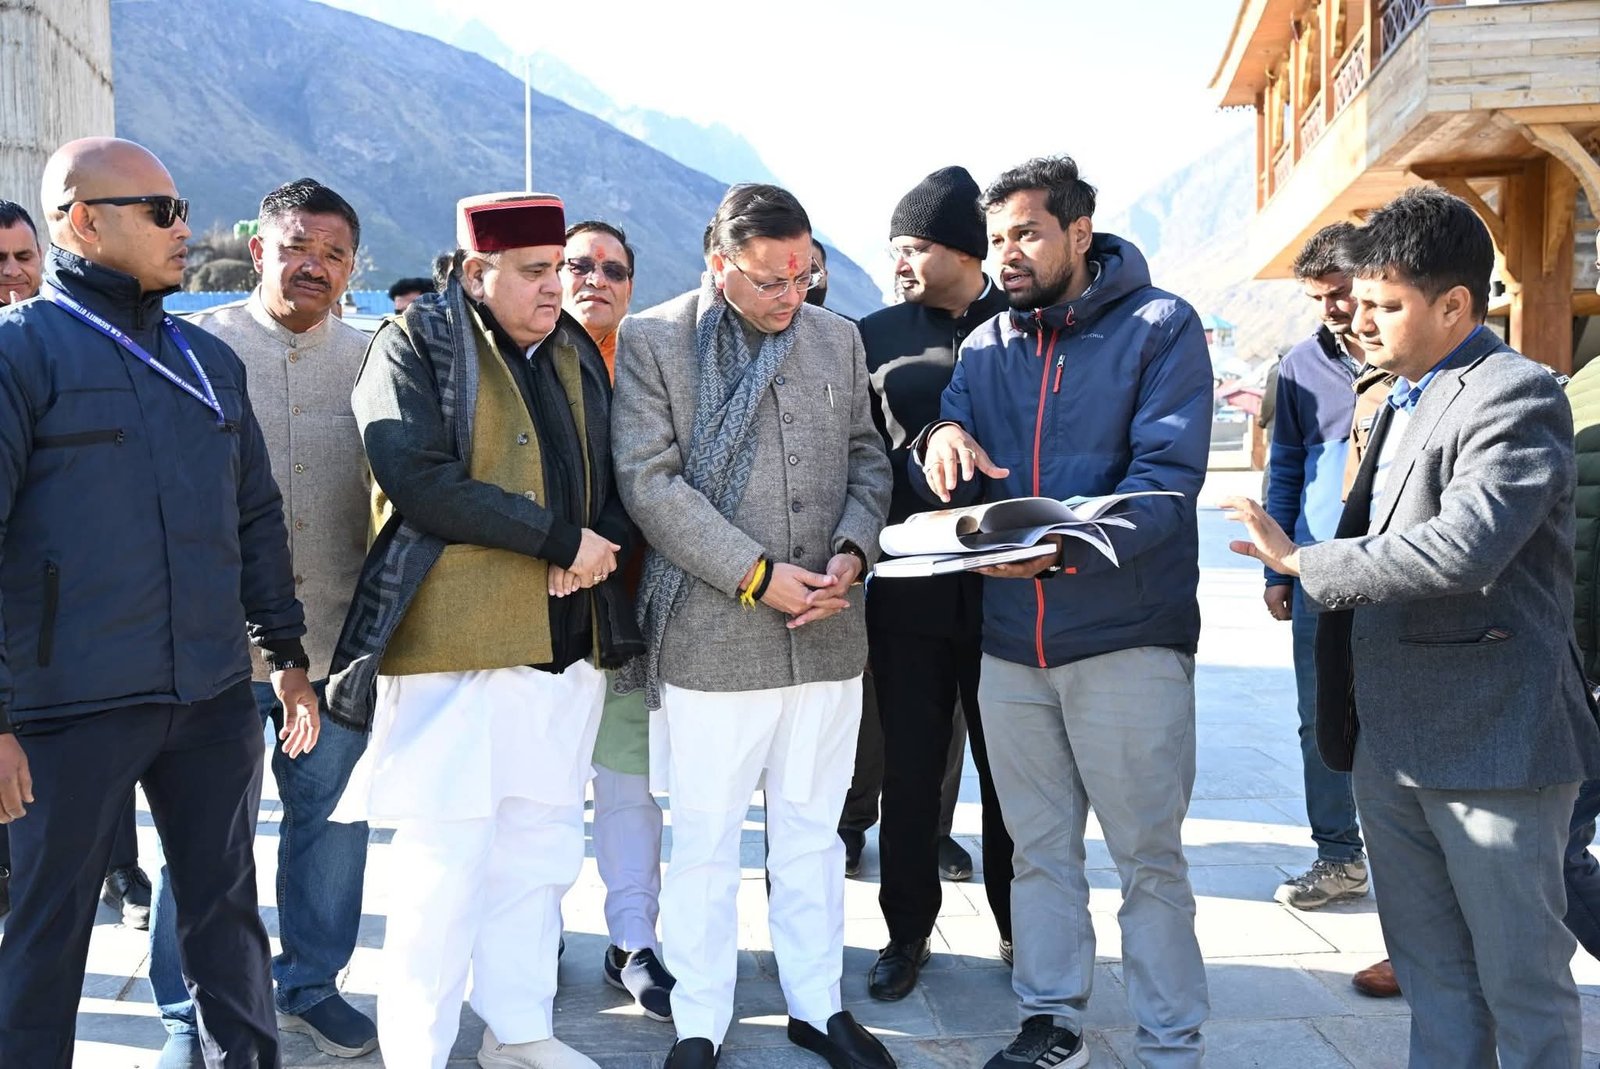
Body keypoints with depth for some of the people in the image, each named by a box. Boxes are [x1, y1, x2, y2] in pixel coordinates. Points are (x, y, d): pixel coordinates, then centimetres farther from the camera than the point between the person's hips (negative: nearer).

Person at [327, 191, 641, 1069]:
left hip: (567, 643, 6)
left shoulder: (575, 353, 16)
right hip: (455, 642, -6)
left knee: (540, 855, 14)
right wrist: (559, 540, -16)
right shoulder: (416, 345, -3)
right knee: (447, 869, -3)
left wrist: (602, 545, -6)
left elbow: (614, 477, 17)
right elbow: (416, 477, -17)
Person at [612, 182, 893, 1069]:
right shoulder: (651, 342, -4)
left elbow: (866, 460, 14)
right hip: (711, 633, -4)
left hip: (827, 632, 4)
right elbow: (650, 482, -11)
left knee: (813, 830, 15)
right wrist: (756, 575, -16)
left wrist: (852, 550, -6)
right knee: (704, 839, 6)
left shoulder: (837, 338, 9)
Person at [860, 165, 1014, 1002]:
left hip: (1007, 588, -1)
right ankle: (908, 931, 25)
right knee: (909, 771, 9)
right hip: (908, 590, 1)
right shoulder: (878, 335, 5)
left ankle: (1023, 928, 27)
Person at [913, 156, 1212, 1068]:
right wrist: (941, 440, -15)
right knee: (1040, 848, 15)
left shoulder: (1161, 327, -5)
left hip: (1128, 636, -5)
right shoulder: (987, 345, 12)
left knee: (1149, 855, 4)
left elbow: (1168, 476, -16)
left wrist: (1067, 543, -32)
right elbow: (944, 479, 9)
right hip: (1010, 640, 5)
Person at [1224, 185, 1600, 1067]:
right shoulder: (1400, 400, 15)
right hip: (1391, 744, 9)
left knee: (1523, 981, 5)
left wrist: (1303, 561, -18)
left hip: (1491, 740, -8)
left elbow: (1461, 549, -30)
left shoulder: (1516, 396, -14)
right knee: (1430, 976, 17)